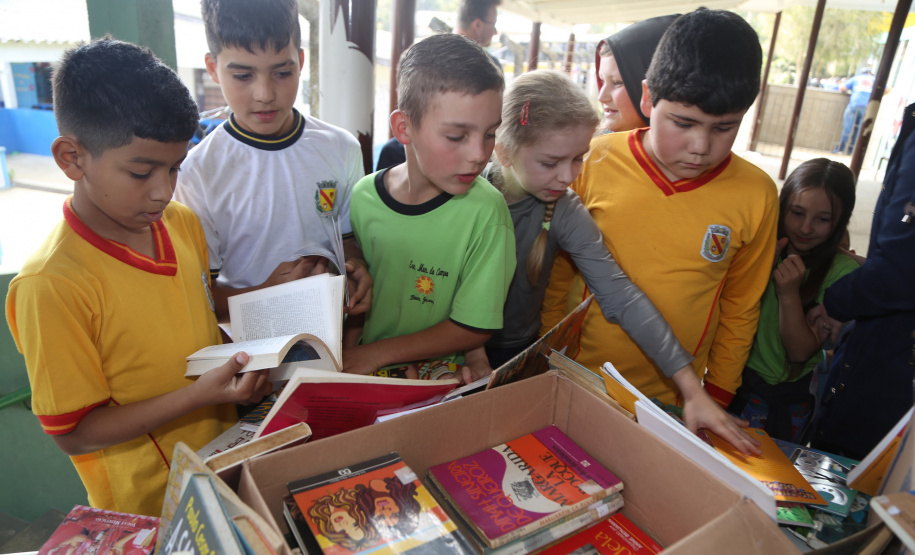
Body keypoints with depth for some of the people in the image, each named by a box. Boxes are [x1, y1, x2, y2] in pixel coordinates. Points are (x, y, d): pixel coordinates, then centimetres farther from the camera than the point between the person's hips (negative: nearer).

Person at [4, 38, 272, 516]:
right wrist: (198, 395, -28)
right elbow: (72, 433, -18)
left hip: (225, 459, 6)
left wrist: (248, 349, -7)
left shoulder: (183, 224, -5)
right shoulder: (52, 285, -26)